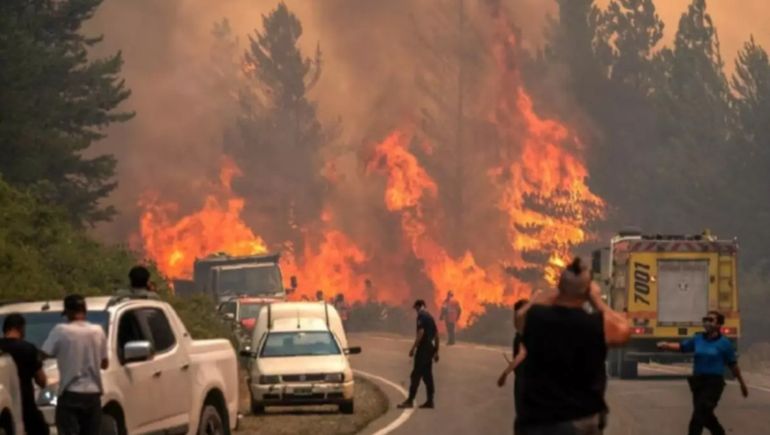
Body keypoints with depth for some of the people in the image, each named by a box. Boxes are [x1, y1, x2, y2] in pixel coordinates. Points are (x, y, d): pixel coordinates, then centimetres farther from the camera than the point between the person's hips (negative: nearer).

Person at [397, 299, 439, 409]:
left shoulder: (421, 316, -10)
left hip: (422, 348, -8)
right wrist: (436, 351, 23)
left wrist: (413, 348, -20)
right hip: (430, 348, 8)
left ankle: (410, 400, -10)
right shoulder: (430, 317, 16)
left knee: (416, 375, -8)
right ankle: (430, 401, 9)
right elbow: (436, 335, 19)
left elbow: (421, 332, -21)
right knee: (427, 375, 11)